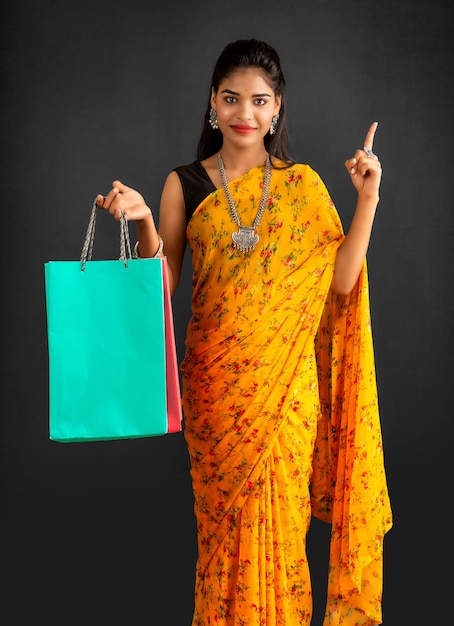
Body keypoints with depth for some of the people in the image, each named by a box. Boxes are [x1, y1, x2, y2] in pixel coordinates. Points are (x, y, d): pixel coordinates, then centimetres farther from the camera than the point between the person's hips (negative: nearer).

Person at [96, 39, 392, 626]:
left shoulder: (303, 185, 3)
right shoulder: (185, 184, 1)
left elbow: (340, 282, -3)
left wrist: (367, 199, -8)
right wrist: (143, 222, -14)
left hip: (286, 379, 0)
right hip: (215, 379, 0)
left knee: (279, 515, 8)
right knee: (222, 515, 11)